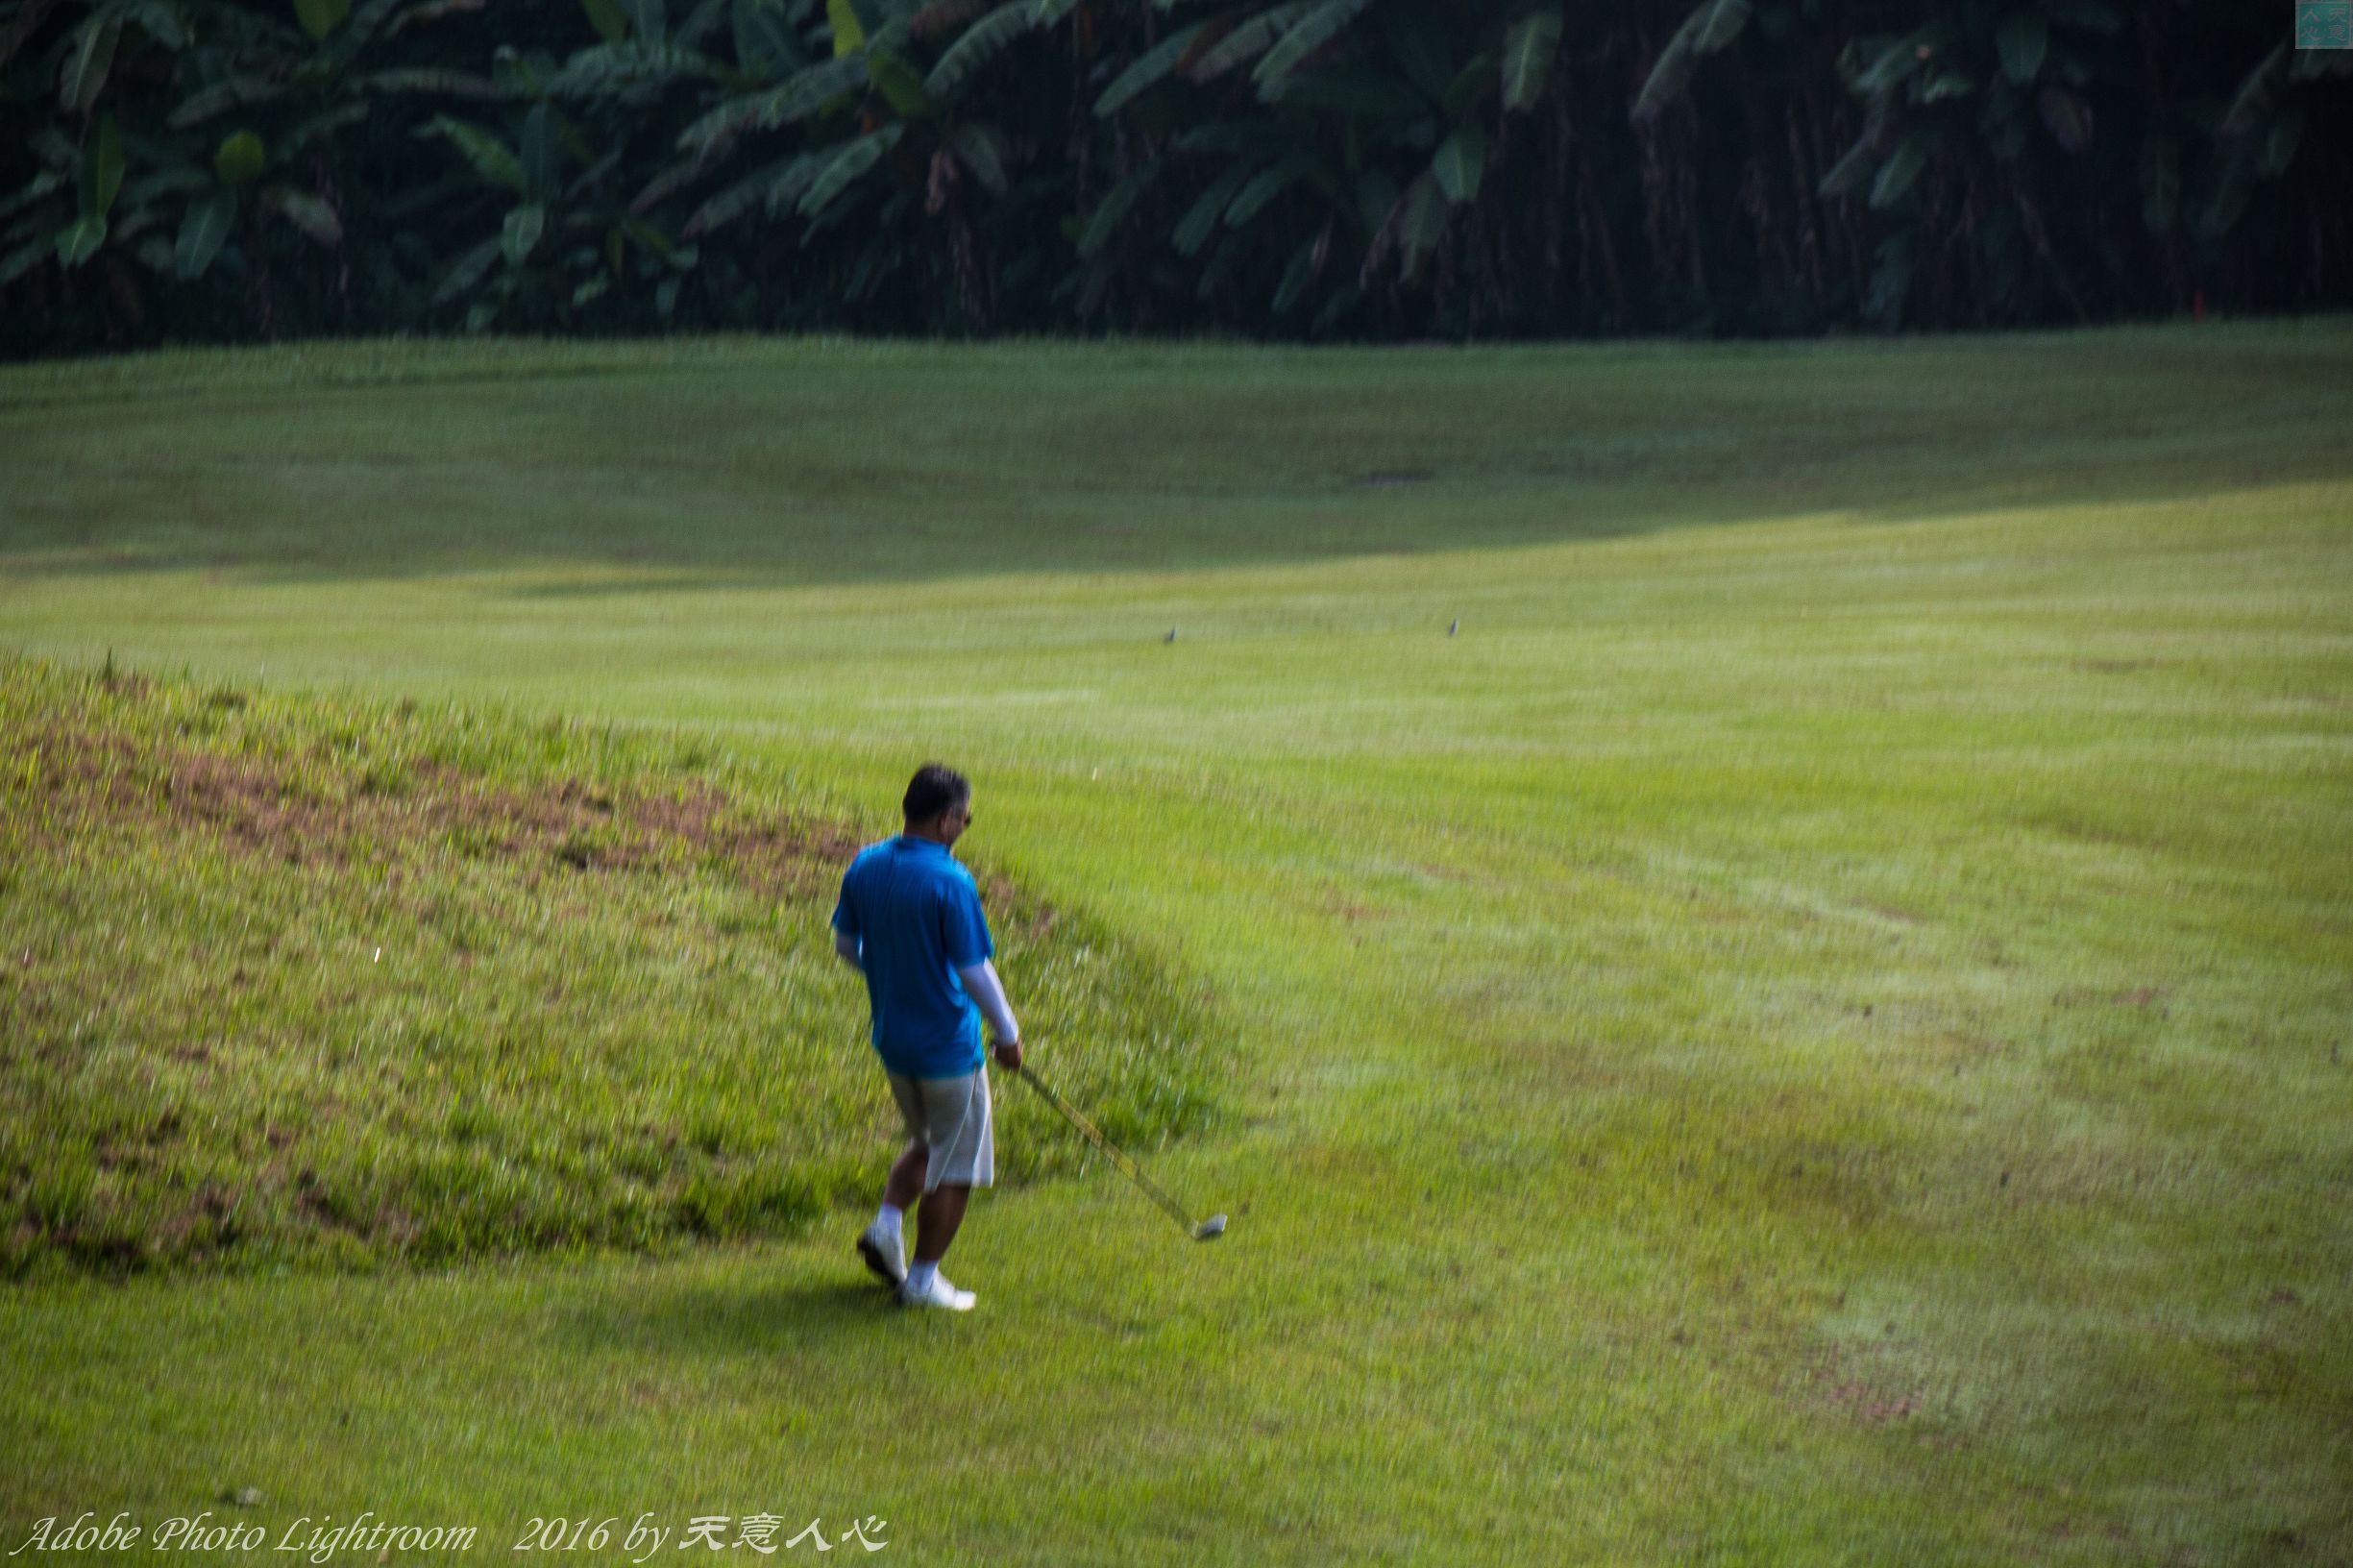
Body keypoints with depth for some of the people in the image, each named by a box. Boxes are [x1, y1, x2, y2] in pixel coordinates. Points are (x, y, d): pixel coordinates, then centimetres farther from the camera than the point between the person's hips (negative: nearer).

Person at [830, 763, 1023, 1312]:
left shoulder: (865, 866, -3)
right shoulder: (950, 883, -23)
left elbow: (845, 944, 9)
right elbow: (975, 972, -19)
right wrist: (1007, 1035, -6)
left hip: (890, 1036, 7)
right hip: (947, 1045, -7)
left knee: (925, 1145, 27)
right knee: (956, 1167, 9)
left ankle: (887, 1225, 8)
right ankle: (923, 1277, 13)